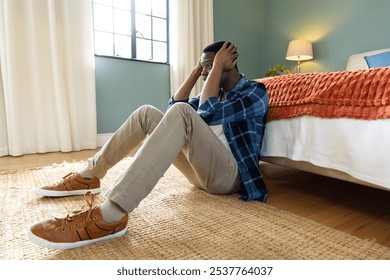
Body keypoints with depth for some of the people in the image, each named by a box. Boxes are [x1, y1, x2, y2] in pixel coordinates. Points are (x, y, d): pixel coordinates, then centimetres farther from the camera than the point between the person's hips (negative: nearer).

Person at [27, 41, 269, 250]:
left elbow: (206, 114, -19)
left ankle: (110, 216, -43)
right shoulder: (218, 92, 21)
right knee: (148, 113, -1)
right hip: (201, 169, 7)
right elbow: (174, 106, 14)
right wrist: (196, 70, 13)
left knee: (183, 113, -33)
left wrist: (217, 66, -8)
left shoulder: (256, 92, -2)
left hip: (227, 174, -7)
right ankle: (88, 177, 3)